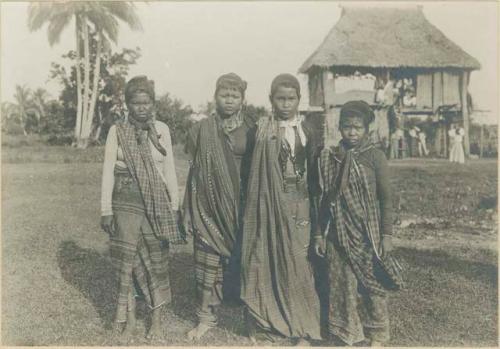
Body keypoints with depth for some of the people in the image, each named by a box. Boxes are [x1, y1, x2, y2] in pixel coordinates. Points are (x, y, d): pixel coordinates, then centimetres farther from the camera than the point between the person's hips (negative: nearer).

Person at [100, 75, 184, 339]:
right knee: (127, 263, 2)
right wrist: (106, 210, -2)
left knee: (156, 262, 7)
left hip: (157, 204, 1)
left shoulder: (161, 129, 3)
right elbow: (108, 171, 1)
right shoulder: (117, 131, 0)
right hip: (126, 203, -1)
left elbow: (169, 169, 7)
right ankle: (128, 317, 19)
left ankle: (156, 319, 21)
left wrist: (174, 206, 5)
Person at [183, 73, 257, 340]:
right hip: (209, 206, 0)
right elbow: (194, 170, 5)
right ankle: (205, 317, 16)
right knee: (207, 260, 1)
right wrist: (187, 210, 4)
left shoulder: (251, 129, 2)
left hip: (241, 207, 0)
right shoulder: (203, 129, 3)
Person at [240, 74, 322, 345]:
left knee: (297, 261, 0)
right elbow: (253, 173, 0)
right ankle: (262, 325, 18)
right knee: (265, 260, 3)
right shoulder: (261, 131, 1)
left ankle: (302, 328, 13)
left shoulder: (307, 132, 5)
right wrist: (258, 207, -4)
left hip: (297, 204, 1)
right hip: (268, 203, -1)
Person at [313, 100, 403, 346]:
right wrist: (319, 233, 7)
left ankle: (377, 334, 27)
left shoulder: (375, 156, -4)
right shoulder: (329, 157, 3)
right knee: (343, 284, 8)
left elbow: (386, 198, -3)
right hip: (339, 234, 2)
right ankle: (345, 334, 26)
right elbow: (325, 199, 8)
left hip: (368, 233, -2)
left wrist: (387, 234, -6)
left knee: (373, 283, 8)